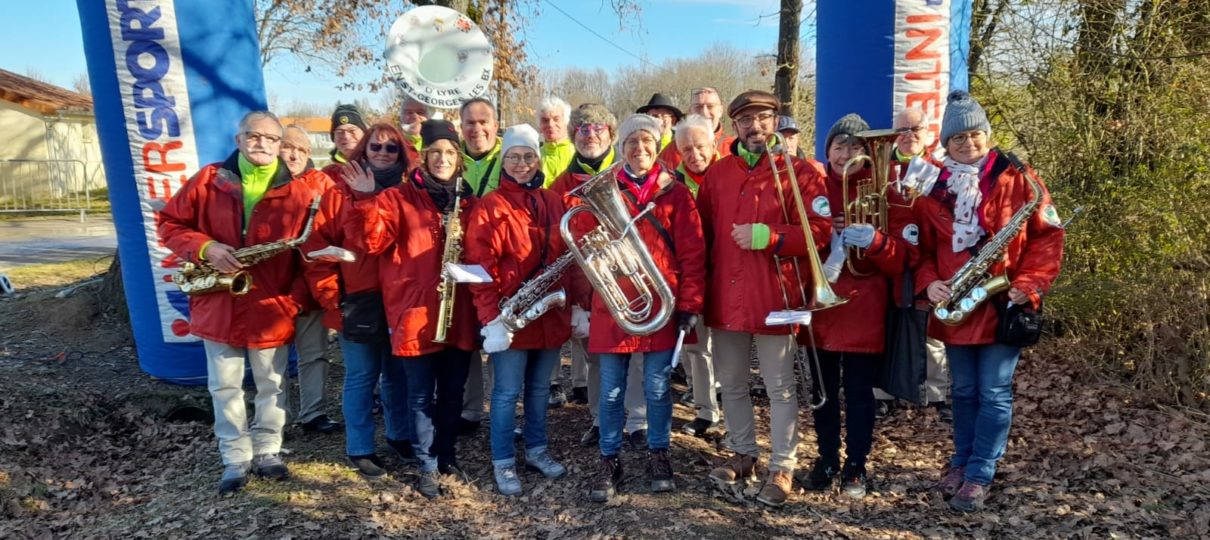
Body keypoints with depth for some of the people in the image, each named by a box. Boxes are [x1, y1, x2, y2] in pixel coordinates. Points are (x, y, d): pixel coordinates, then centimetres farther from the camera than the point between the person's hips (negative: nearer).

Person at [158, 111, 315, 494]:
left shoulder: (297, 193, -4)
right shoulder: (207, 181, -2)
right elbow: (169, 223, 4)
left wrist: (296, 297, -13)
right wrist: (204, 248, -14)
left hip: (272, 307, -1)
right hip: (218, 305, 1)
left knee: (272, 385, 12)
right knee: (225, 387, 10)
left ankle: (267, 451, 29)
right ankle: (235, 459, 24)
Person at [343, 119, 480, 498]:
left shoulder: (468, 201, 11)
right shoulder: (399, 197, -1)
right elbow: (373, 242, -13)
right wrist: (367, 200, -23)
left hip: (459, 313, 4)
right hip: (416, 312, -4)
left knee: (453, 392, 15)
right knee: (422, 394, 5)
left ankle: (447, 456, 33)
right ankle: (427, 466, 19)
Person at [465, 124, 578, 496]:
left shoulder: (553, 203, 9)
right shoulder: (490, 207, -7)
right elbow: (481, 268, -13)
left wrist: (576, 304, 9)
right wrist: (492, 317, -19)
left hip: (551, 314, 5)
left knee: (540, 388, 17)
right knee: (507, 393, 4)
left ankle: (537, 450, 33)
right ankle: (503, 464, 18)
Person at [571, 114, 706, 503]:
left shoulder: (675, 192, 2)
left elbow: (692, 252, -1)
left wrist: (690, 304, -5)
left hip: (661, 303, 0)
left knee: (658, 387, 10)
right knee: (611, 390, 8)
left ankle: (658, 456, 28)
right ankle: (609, 462, 22)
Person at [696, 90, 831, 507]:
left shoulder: (799, 171, -3)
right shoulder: (717, 173, 10)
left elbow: (819, 230, -11)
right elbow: (703, 230, 12)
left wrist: (767, 236, -22)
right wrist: (703, 282, 3)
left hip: (774, 295, -4)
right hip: (725, 295, 5)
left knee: (780, 387, 6)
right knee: (731, 384, 15)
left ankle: (782, 467, 19)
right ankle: (742, 454, 33)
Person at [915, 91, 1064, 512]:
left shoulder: (1016, 179, -4)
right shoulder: (932, 188, 5)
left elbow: (1048, 235, -4)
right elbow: (923, 246, 9)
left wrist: (1028, 285, -14)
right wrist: (929, 282, -8)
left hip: (1001, 306, -3)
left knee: (994, 393, 2)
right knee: (964, 391, 15)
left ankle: (980, 474, 12)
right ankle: (961, 461, 29)